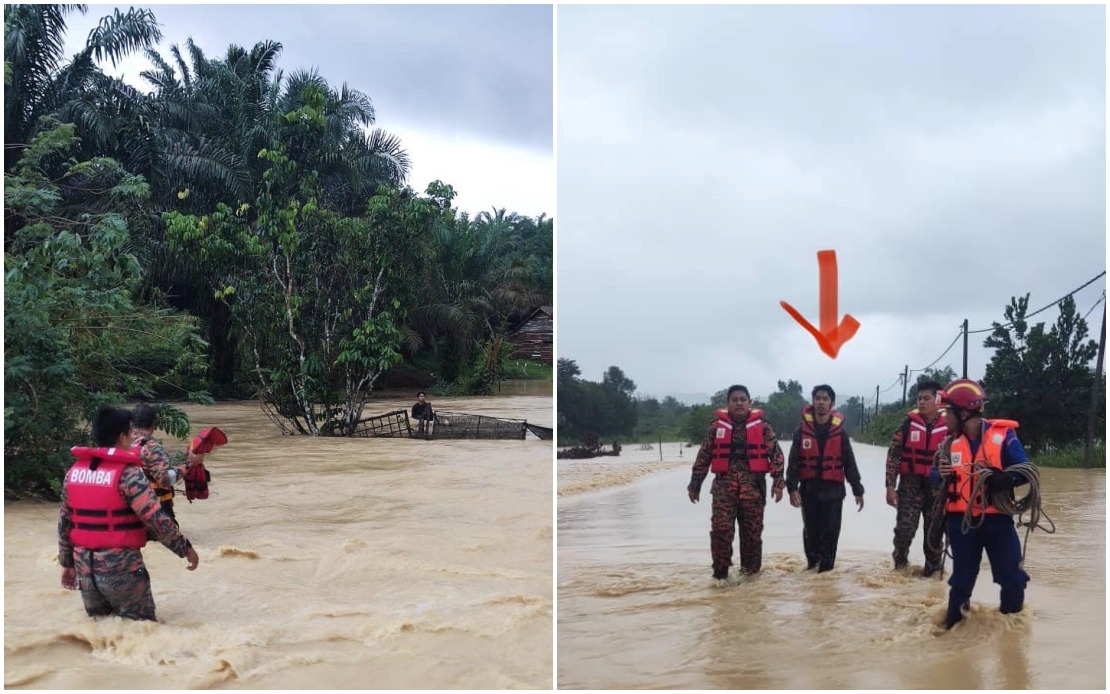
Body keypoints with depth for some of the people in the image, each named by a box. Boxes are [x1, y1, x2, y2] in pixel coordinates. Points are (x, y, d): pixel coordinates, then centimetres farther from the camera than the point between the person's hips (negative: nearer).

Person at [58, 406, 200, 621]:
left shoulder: (74, 471, 6)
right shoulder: (128, 473, -14)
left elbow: (64, 523, 12)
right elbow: (156, 519, -18)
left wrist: (67, 563, 22)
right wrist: (186, 549, -7)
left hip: (84, 567, 7)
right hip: (120, 566, -6)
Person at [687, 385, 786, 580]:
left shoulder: (762, 426, 4)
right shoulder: (717, 426, 6)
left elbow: (776, 453, 2)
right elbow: (703, 456, 9)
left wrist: (777, 481, -8)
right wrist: (694, 484, 8)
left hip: (753, 487, 0)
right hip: (724, 486, 0)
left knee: (752, 531, 5)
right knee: (721, 529, -10)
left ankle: (751, 571, 20)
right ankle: (720, 571, 1)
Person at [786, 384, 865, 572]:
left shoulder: (839, 431, 2)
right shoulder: (802, 430, 0)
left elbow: (849, 463, 5)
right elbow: (793, 462, -2)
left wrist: (858, 490, 4)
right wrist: (792, 488, -12)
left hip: (833, 489, -1)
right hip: (809, 489, 1)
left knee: (830, 531, -1)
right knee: (810, 530, 9)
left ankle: (826, 567, 9)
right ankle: (812, 561, 29)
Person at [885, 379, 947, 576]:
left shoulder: (949, 426, -3)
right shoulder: (908, 423, -3)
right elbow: (893, 454, -2)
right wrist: (890, 486, -6)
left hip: (937, 486, 1)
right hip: (910, 484, -1)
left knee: (934, 531, 7)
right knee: (904, 528, -9)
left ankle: (933, 567, 25)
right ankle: (899, 563, 14)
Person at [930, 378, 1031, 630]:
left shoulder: (1003, 435, -11)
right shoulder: (950, 442, 3)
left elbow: (1025, 472, -11)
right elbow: (936, 476, 10)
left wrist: (1003, 478, -30)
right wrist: (942, 475, -14)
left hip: (997, 518, -3)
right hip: (961, 519, 3)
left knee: (1012, 577, 3)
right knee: (962, 578, 12)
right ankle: (952, 623, 25)